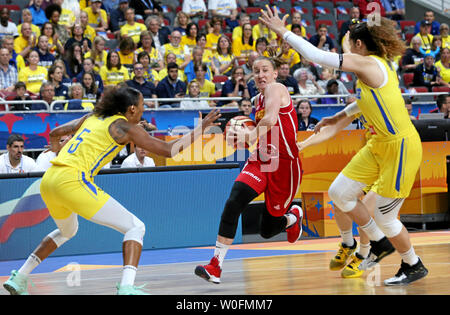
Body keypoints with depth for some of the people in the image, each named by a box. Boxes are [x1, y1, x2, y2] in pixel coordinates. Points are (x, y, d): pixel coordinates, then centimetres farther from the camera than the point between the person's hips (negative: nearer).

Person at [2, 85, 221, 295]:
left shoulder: (91, 117, 21)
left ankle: (19, 278, 34)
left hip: (48, 180, 8)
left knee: (67, 231, 36)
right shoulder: (124, 127, 1)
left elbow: (54, 134, 31)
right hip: (73, 182, -8)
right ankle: (126, 287, -22)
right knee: (135, 228, -2)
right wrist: (201, 128, 6)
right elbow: (168, 150, -2)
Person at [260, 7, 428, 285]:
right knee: (340, 192, 7)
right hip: (379, 145, 9)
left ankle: (414, 266, 22)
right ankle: (379, 243, 25)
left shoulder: (369, 63, -19)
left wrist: (283, 31, -15)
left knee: (384, 216, 0)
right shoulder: (378, 65, 8)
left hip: (400, 148, -9)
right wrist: (338, 117, 35)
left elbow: (316, 55, -22)